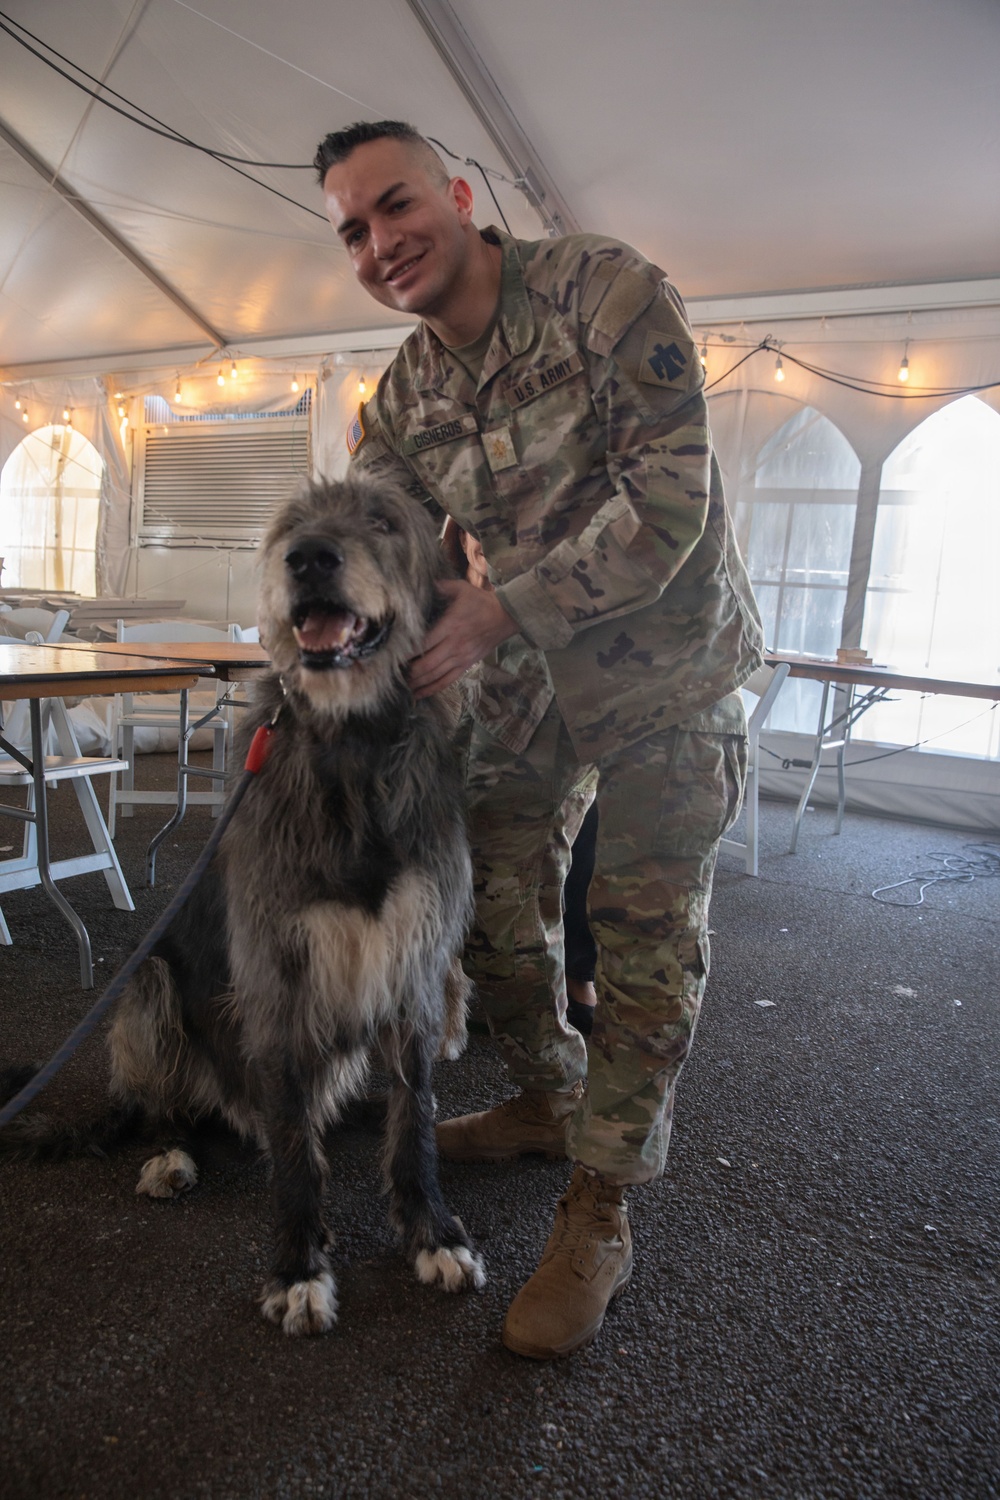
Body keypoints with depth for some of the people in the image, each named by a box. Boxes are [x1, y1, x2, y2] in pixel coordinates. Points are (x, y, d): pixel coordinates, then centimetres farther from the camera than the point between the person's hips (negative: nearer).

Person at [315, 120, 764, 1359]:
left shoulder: (610, 291, -17)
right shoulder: (398, 404, -1)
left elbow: (670, 503, -24)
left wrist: (503, 609, -27)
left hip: (670, 666, -5)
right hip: (529, 681, 6)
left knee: (646, 941, -3)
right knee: (496, 906, 10)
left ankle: (597, 1218, 11)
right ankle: (547, 1103, 36)